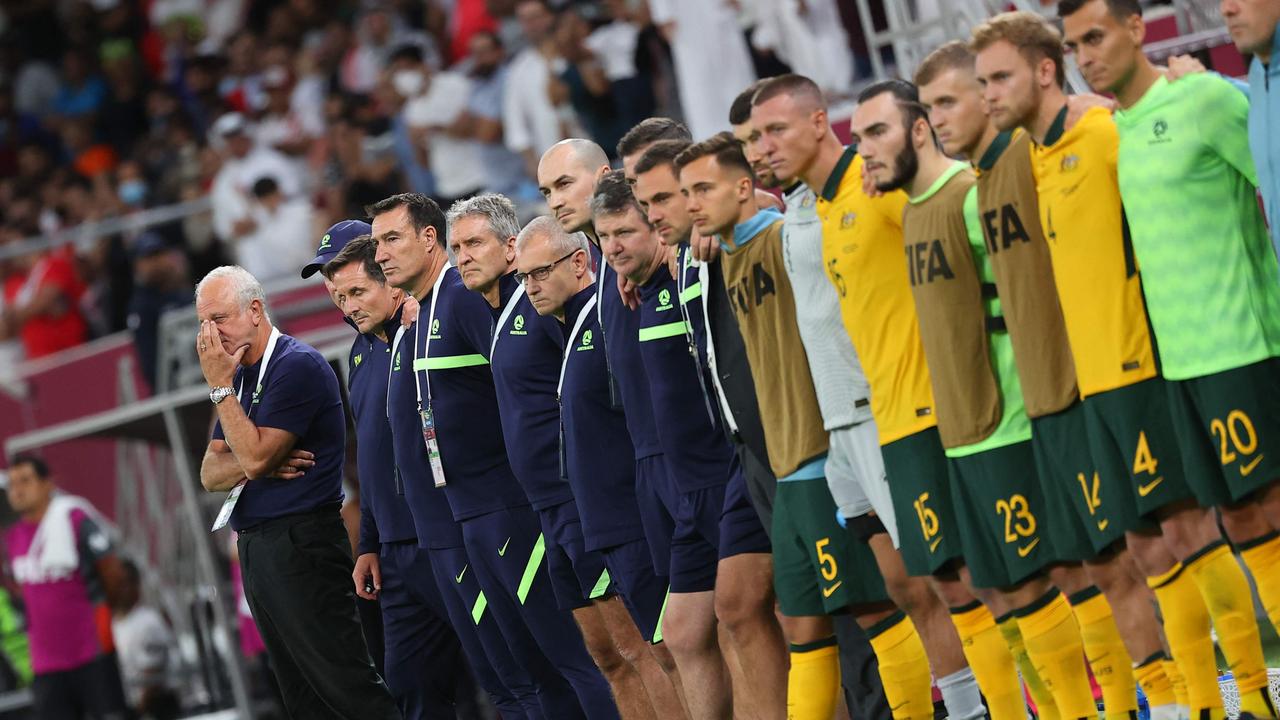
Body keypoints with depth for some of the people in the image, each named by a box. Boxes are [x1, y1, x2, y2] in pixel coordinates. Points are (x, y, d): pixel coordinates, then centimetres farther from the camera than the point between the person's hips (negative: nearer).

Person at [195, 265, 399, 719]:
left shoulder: (296, 365, -11)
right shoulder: (240, 375, 16)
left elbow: (255, 455, -18)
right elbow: (211, 473, 11)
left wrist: (220, 386, -11)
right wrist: (251, 466, -10)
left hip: (300, 545, -9)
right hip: (256, 546, 9)